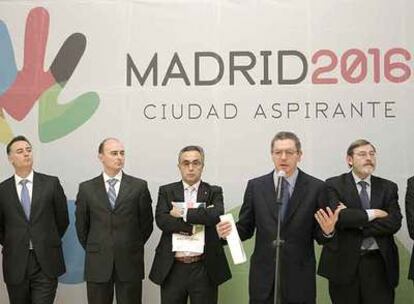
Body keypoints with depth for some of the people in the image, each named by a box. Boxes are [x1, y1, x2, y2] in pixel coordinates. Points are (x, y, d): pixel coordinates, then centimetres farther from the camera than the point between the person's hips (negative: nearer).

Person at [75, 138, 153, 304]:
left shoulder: (139, 186, 1)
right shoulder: (86, 188, 4)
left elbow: (146, 222, 7)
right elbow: (81, 225, 11)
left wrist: (133, 247, 9)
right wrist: (92, 250, 11)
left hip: (130, 263, -1)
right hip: (97, 264, 1)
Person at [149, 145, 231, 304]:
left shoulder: (214, 192, 6)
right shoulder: (166, 191, 8)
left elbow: (217, 215, -14)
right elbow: (161, 220, -9)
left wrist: (184, 212, -12)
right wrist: (198, 222, -14)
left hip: (204, 269, -1)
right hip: (172, 268, 1)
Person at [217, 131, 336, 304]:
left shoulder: (316, 187, -2)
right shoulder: (256, 186, 2)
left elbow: (319, 235, 0)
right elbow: (246, 228, 6)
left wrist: (327, 231, -21)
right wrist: (229, 231, -14)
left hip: (300, 277, -1)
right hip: (263, 276, 1)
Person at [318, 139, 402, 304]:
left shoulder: (388, 187, 9)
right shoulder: (334, 185, 0)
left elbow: (394, 222, -5)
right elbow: (336, 216, -16)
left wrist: (354, 222, -12)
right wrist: (371, 214, -12)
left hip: (379, 263, 2)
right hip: (344, 262, -2)